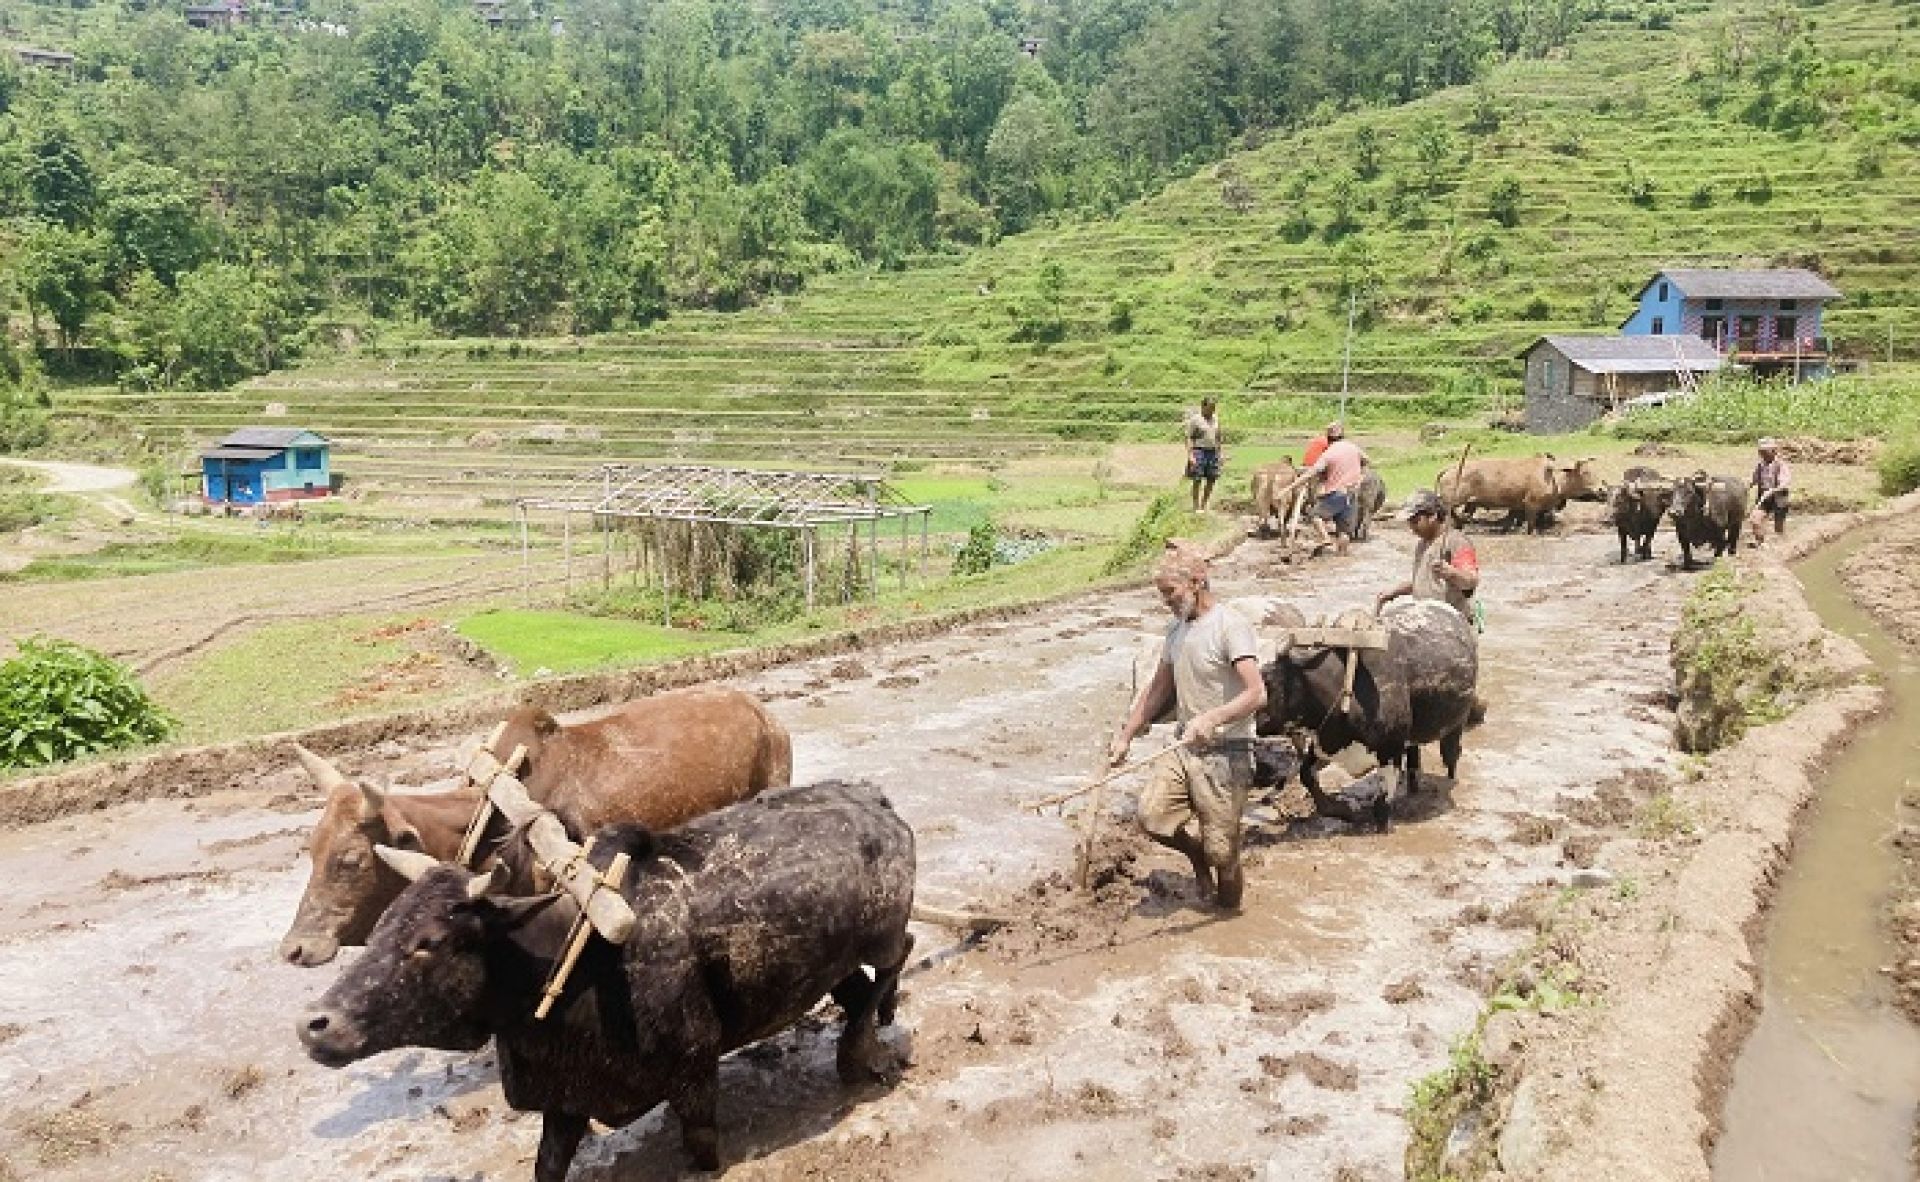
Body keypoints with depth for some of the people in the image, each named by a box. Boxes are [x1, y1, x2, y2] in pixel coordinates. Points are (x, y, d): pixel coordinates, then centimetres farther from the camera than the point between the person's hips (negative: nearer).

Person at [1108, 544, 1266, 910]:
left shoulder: (1230, 625, -14)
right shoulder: (1177, 629, 12)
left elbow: (1256, 694, -24)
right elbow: (1158, 690, 22)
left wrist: (1211, 719, -38)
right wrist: (1124, 736, 20)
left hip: (1225, 753, -7)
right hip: (1184, 748, 7)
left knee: (1220, 851, -3)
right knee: (1152, 816, -11)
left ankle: (1229, 911, 23)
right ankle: (1198, 854, 19)